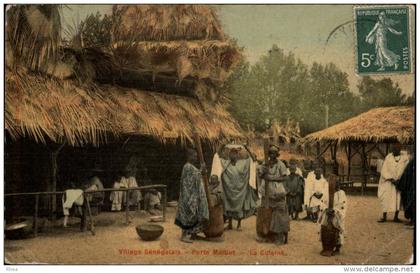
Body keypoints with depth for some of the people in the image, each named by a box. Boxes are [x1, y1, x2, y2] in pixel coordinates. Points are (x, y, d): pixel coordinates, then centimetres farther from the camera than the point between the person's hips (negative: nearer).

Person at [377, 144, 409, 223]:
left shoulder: (405, 157, -2)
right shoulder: (388, 157, -4)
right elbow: (384, 171, -6)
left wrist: (400, 180, -16)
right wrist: (391, 179, -18)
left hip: (400, 182, 0)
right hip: (388, 181, 0)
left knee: (398, 198, -1)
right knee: (386, 198, -4)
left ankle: (396, 217, 9)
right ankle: (384, 217, 2)